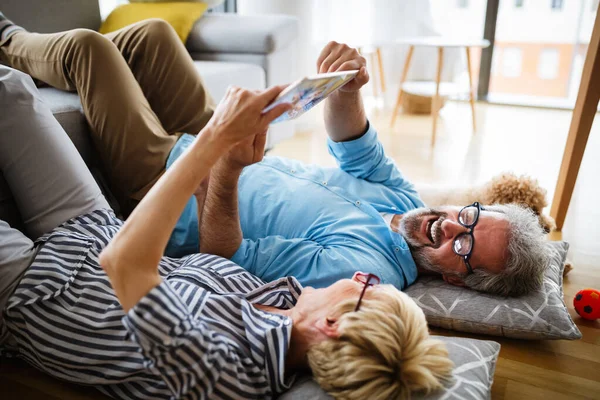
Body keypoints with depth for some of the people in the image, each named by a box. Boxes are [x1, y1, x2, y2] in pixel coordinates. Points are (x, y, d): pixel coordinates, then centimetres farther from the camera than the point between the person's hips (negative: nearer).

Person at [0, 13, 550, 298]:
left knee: (87, 46, -6)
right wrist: (344, 91, -22)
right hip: (203, 148, 7)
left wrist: (223, 170, -44)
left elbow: (224, 255, -30)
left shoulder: (360, 270, -30)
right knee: (153, 32, 11)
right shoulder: (403, 198, -6)